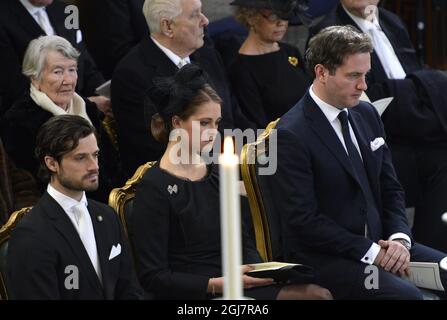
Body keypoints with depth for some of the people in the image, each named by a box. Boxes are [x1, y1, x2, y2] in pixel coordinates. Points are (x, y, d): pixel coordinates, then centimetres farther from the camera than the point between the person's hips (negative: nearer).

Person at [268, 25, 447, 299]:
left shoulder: (367, 115, 11)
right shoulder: (291, 135, -13)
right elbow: (303, 219, -16)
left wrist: (399, 238, -4)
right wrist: (370, 252, -17)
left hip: (378, 243, 8)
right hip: (323, 259, -8)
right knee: (406, 295, -30)